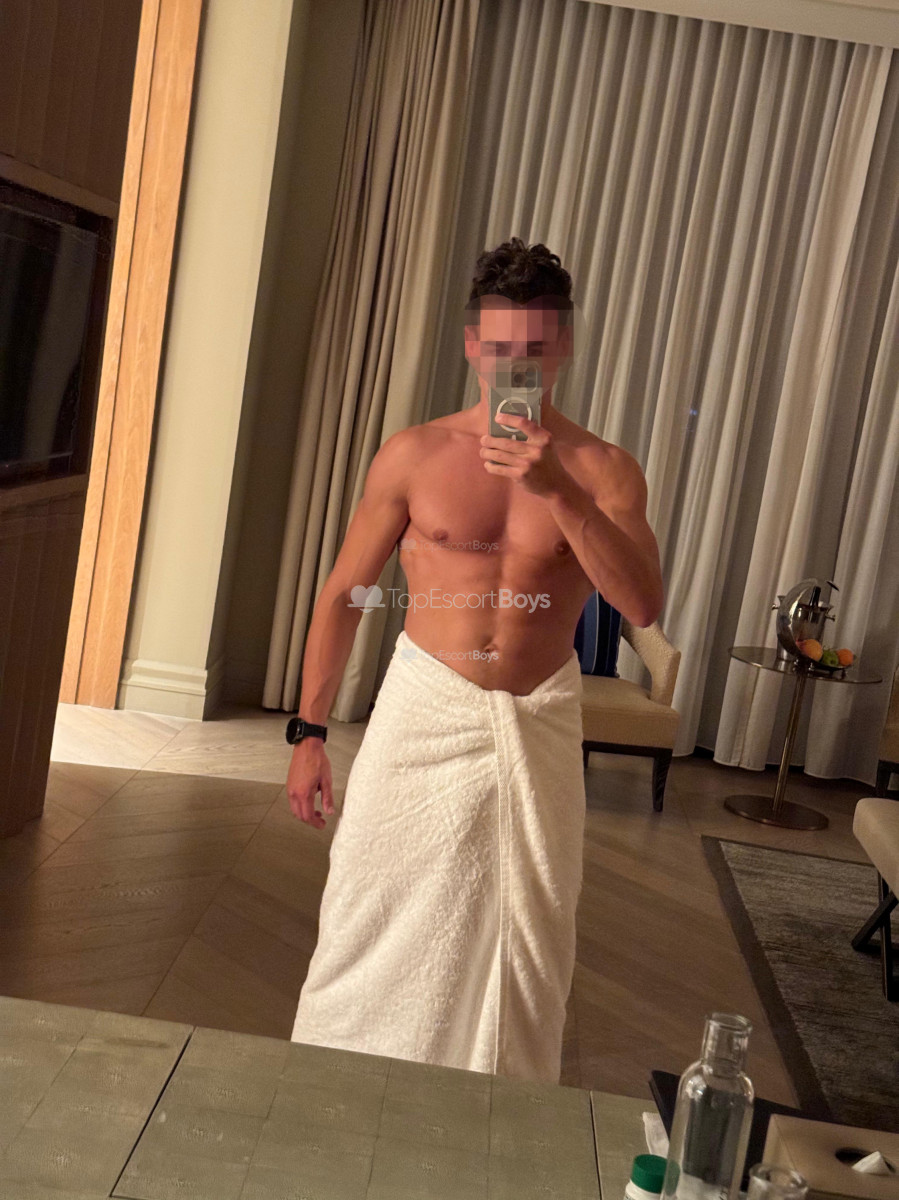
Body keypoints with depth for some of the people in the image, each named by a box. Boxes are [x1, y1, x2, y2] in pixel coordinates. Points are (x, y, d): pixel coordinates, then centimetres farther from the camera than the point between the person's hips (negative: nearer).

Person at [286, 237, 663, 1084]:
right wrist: (309, 732, 0)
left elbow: (643, 606, -18)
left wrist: (558, 490, -28)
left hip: (537, 727, 1)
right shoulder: (414, 456, -3)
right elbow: (343, 594, 2)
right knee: (378, 928, 8)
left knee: (522, 944, 12)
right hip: (424, 711, 0)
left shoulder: (603, 471, -3)